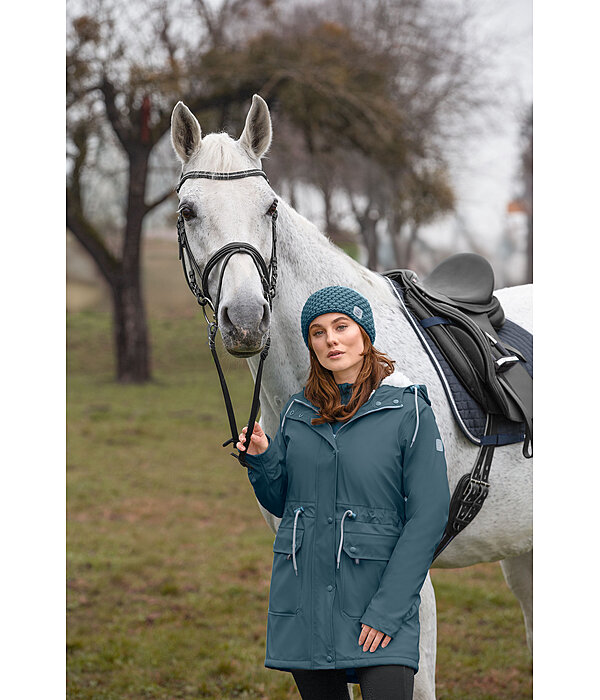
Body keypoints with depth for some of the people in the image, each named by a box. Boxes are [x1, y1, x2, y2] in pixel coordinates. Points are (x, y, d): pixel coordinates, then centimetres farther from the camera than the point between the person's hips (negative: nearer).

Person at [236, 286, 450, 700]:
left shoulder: (409, 411, -5)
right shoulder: (297, 412, 10)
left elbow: (429, 515, -8)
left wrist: (389, 608, -14)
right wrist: (262, 459, -3)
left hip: (380, 594, -4)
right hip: (302, 598, 4)